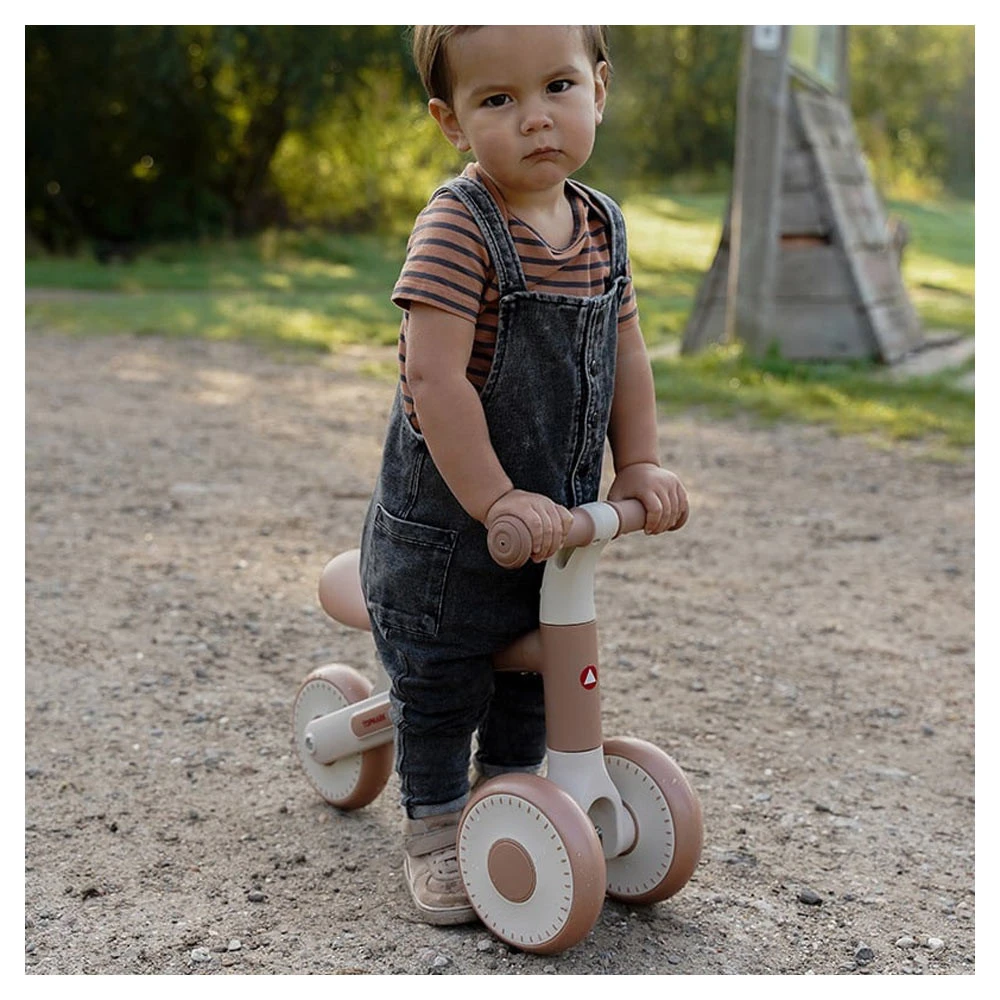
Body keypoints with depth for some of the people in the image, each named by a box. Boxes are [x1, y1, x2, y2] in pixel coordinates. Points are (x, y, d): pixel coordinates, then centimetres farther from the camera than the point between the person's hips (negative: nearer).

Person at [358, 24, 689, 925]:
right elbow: (435, 379, -27)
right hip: (444, 518, -6)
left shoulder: (601, 225, 0)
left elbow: (624, 352, 10)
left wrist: (640, 464, 4)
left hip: (555, 514, 7)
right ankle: (434, 829, 27)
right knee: (441, 682, 7)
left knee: (536, 667, 20)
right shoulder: (458, 227, -22)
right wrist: (495, 500, -28)